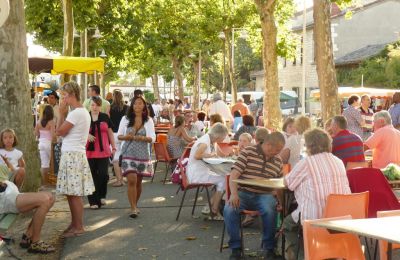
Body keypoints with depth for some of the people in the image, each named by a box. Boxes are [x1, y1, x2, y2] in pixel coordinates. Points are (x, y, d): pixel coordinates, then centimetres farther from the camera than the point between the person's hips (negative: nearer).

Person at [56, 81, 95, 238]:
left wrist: (62, 113, -4)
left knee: (74, 193, -5)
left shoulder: (76, 113, -15)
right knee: (71, 193, 14)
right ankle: (74, 223, 21)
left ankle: (78, 227, 1)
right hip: (73, 154, 10)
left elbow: (60, 132, -11)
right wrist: (64, 114, 10)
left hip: (72, 155, -10)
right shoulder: (83, 112, 16)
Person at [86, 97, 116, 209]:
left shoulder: (105, 118, 8)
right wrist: (87, 135, -11)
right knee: (92, 177, 1)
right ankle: (93, 201, 9)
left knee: (103, 175, -5)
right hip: (89, 152, -1)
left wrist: (113, 147, 11)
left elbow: (110, 133, 14)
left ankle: (102, 196, 18)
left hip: (103, 152, 1)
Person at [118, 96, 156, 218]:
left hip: (142, 154, 1)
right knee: (132, 180, -14)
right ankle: (133, 208, -9)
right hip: (128, 153, -1)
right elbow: (119, 136, 5)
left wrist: (143, 138, -22)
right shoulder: (125, 119, 3)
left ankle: (135, 205, 29)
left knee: (138, 181, 10)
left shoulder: (148, 120, 3)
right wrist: (127, 137, -16)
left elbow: (152, 138, -3)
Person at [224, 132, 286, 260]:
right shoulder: (248, 152, 0)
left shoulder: (278, 160, 13)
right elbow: (233, 175, -6)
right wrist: (234, 194, -22)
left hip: (264, 195, 2)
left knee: (270, 211, -32)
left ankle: (269, 248, -11)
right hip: (243, 193, -2)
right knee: (229, 210, -31)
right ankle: (236, 247, -11)